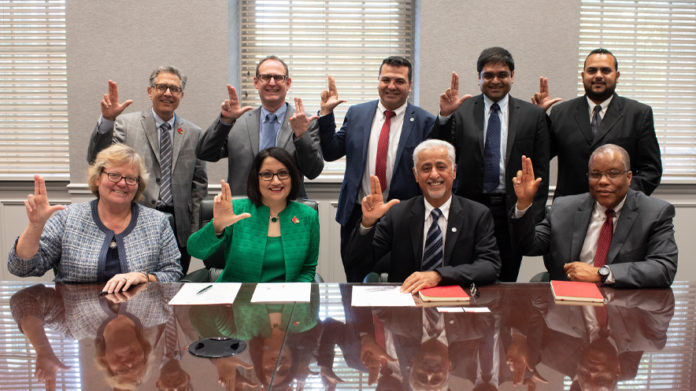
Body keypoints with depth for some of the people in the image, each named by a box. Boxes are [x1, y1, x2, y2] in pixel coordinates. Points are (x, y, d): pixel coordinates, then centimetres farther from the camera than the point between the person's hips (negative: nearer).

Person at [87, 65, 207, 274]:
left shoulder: (193, 133, 10)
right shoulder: (126, 124, 4)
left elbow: (199, 184, 12)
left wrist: (195, 230, 6)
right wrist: (107, 120, -20)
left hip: (179, 228, 2)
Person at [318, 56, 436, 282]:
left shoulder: (424, 121, -3)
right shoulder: (356, 114, 6)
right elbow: (330, 153, 4)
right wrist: (326, 114, -4)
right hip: (356, 216, 3)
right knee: (355, 286, 14)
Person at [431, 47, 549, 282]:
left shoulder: (533, 115, 6)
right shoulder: (461, 111, 3)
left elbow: (540, 172, 6)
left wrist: (534, 219, 1)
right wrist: (445, 116, -15)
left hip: (513, 211, 1)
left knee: (506, 282, 9)